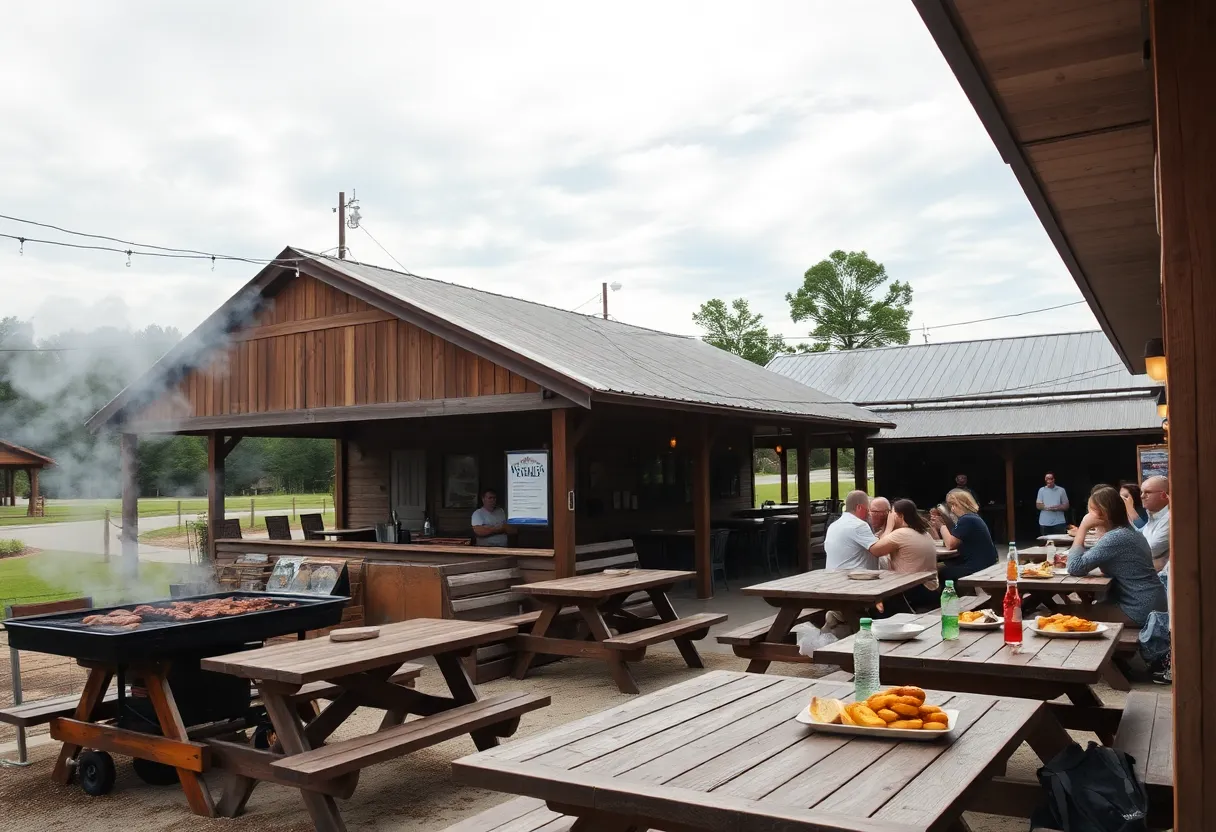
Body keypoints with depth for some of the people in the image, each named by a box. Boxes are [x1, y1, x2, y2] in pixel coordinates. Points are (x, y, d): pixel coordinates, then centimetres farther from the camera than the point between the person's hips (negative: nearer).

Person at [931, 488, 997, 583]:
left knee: (939, 572, -3)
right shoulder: (972, 518, 16)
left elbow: (950, 545, -17)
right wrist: (938, 526, 3)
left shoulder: (966, 520, -18)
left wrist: (941, 525, -5)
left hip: (977, 568, -11)